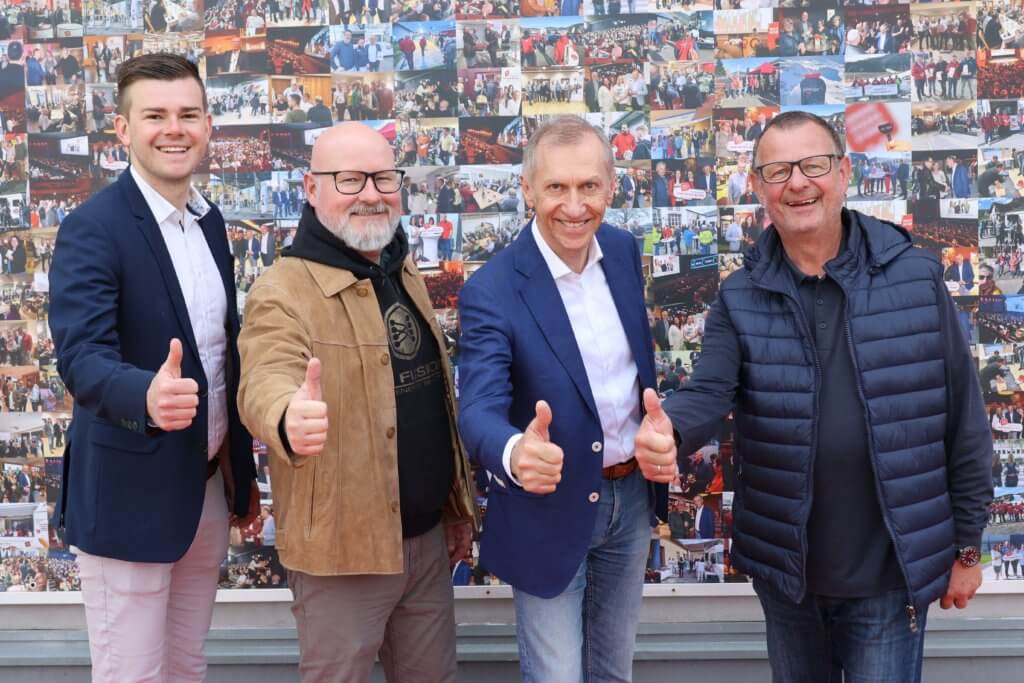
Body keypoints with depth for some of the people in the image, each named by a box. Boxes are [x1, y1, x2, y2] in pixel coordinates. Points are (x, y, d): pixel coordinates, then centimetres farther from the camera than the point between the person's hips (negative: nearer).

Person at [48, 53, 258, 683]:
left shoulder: (211, 220, 6)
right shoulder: (92, 229, -16)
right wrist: (147, 396, -49)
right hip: (131, 493, -7)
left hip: (209, 485, 7)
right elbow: (82, 356, -27)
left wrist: (243, 474, 14)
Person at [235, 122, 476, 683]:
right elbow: (265, 382, -33)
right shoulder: (284, 290, -15)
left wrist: (457, 506, 17)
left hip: (427, 536, 7)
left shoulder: (405, 272, 8)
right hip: (344, 545, -7)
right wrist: (290, 418, -56)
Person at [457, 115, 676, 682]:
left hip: (632, 497, 6)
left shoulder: (623, 251, -3)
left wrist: (659, 432, -6)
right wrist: (515, 454, -52)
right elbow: (478, 410, -31)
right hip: (550, 508, -5)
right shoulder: (492, 291, -22)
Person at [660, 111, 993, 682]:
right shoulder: (741, 298, -3)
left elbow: (964, 418, -3)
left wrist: (966, 544, 0)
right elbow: (707, 394, -15)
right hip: (784, 568, 2)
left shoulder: (917, 277, -7)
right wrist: (666, 431, -39)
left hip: (891, 570, -2)